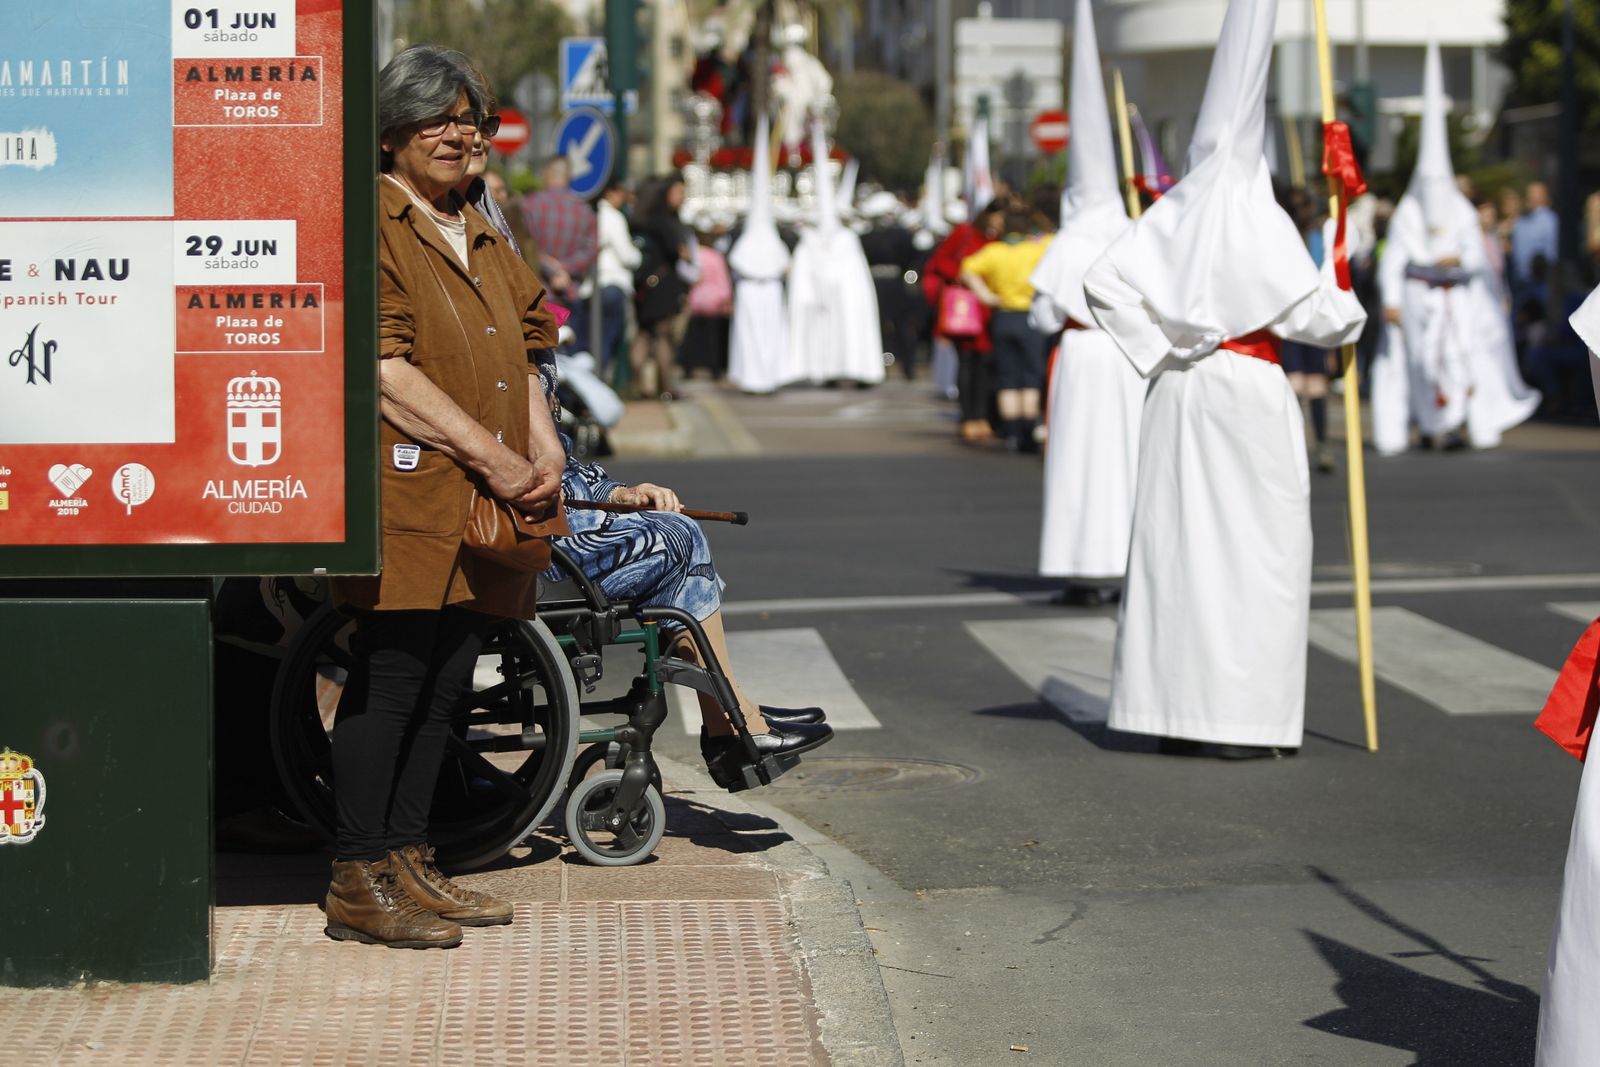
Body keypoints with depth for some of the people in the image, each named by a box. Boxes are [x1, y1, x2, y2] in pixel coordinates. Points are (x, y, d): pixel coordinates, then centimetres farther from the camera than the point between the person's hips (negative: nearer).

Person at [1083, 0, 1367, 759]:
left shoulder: (1177, 209, 6)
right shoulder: (1252, 213, -12)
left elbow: (1104, 282, 2)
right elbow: (1309, 309, -13)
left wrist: (1159, 350, 5)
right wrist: (1350, 318, 8)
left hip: (1179, 386, 7)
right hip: (1246, 389, -7)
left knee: (1182, 537, 9)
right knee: (1253, 545, 0)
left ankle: (1175, 710, 13)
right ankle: (1233, 716, -1)